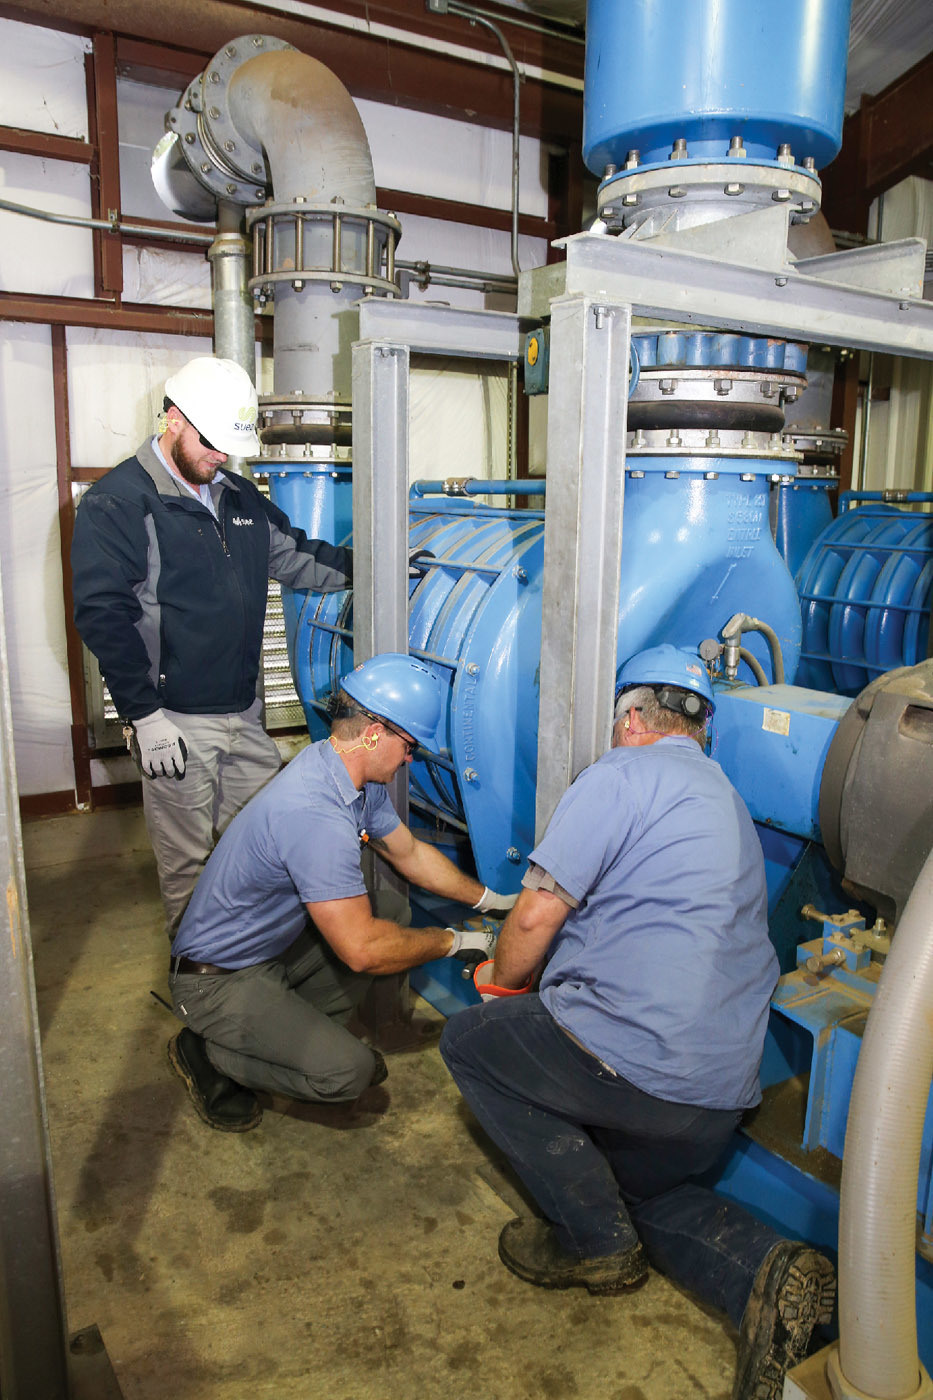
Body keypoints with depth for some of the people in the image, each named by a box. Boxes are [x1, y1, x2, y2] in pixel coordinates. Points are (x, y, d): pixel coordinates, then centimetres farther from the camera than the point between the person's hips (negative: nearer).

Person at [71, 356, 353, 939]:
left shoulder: (238, 495, 12)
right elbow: (103, 615, -14)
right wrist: (144, 714, -18)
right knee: (188, 859, 5)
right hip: (175, 721, -7)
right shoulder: (117, 502, -9)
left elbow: (297, 556, 20)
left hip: (244, 711, 7)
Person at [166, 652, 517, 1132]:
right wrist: (453, 942, -17)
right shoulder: (315, 814, -34)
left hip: (276, 945, 10)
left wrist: (490, 899, 15)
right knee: (349, 1070, -20)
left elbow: (410, 854, 13)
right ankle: (204, 1053, 1)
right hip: (219, 980, -9)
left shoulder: (360, 781, -3)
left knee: (389, 926, 3)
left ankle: (294, 1032, 10)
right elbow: (362, 951, -31)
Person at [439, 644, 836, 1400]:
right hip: (726, 1096, 9)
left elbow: (537, 915, -13)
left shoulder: (622, 774, -9)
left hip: (636, 1054, -9)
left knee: (469, 1040, 13)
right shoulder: (726, 799, 20)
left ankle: (596, 1242, 12)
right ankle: (766, 1271, 6)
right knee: (642, 1189, 33)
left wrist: (500, 981, 9)